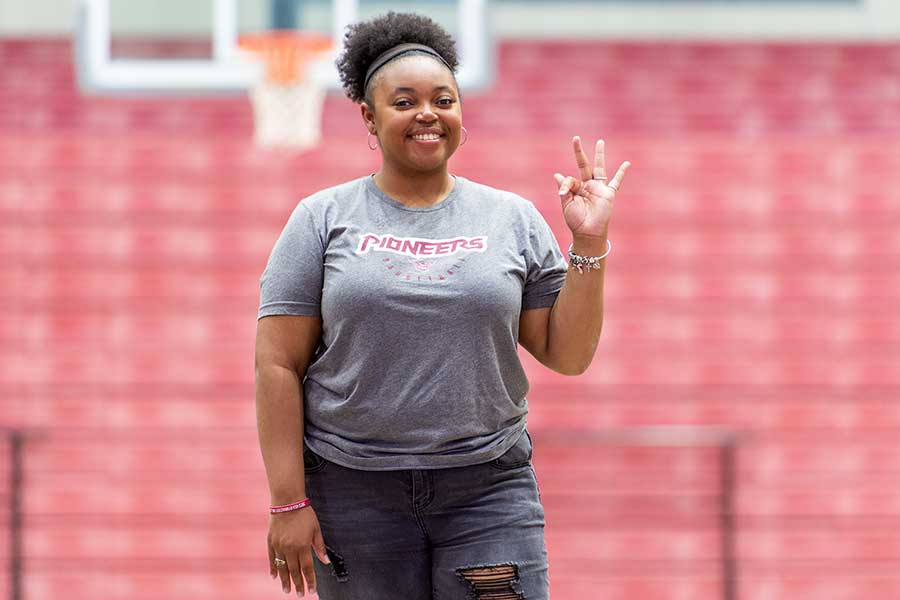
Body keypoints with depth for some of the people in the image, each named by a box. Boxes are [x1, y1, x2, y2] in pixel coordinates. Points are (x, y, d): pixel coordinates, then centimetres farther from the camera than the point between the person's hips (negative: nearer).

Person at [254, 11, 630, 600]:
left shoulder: (514, 220, 8)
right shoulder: (323, 220, 3)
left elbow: (567, 355, 6)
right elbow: (279, 364, 0)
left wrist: (589, 243, -5)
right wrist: (289, 502, -7)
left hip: (487, 486, 1)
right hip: (355, 490, -1)